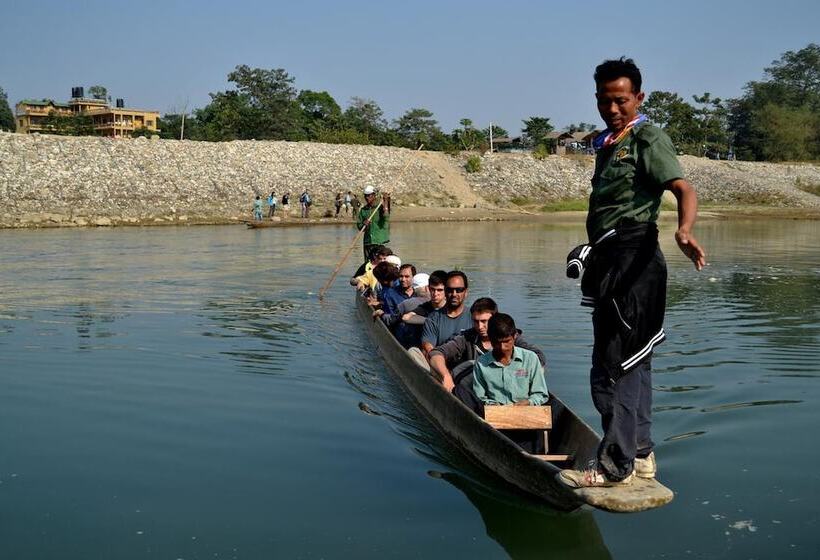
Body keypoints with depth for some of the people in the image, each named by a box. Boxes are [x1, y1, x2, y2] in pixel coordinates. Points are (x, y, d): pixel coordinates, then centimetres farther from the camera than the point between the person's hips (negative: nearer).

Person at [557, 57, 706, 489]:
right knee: (631, 362, 14)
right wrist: (594, 259, 28)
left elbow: (682, 188, -22)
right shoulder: (608, 145, 19)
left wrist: (684, 230, -41)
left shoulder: (648, 138, -8)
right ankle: (639, 454, 24)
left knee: (611, 366, -9)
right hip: (613, 260, 10)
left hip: (633, 257, -10)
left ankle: (615, 465, -3)